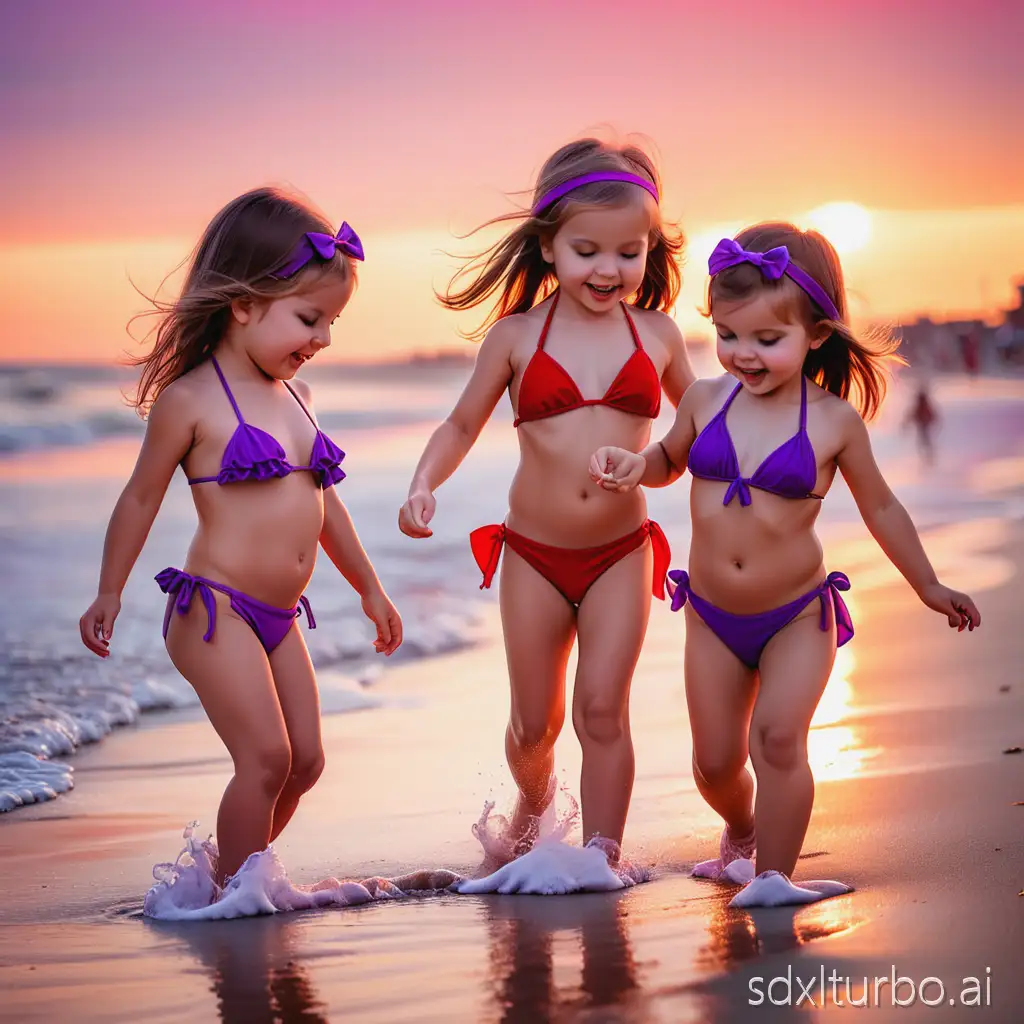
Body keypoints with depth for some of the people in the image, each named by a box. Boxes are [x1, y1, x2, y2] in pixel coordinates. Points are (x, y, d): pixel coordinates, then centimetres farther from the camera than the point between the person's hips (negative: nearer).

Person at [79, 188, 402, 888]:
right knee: (266, 757, -14)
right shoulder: (191, 400, -9)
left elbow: (320, 499, 24)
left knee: (305, 760, 6)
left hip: (279, 619, 8)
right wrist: (110, 595, 4)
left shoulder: (294, 396, 12)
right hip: (216, 611, -8)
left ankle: (234, 877, 18)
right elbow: (142, 498, 0)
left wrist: (369, 587, 29)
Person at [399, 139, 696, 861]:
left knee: (602, 711, -9)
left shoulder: (656, 334, 0)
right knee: (535, 724, 12)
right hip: (534, 557, 1)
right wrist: (424, 487, -9)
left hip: (621, 556, 0)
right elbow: (462, 426, 8)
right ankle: (533, 804, 43)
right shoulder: (516, 335, -3)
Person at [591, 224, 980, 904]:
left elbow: (880, 506, 4)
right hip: (712, 617, 3)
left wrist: (928, 585, 12)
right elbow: (670, 461, 18)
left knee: (778, 735, -20)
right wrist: (633, 467, -5)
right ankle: (742, 830, 41)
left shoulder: (834, 421, -11)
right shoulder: (706, 401, -4)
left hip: (797, 617, -3)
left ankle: (774, 875, -7)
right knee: (715, 760, 9)